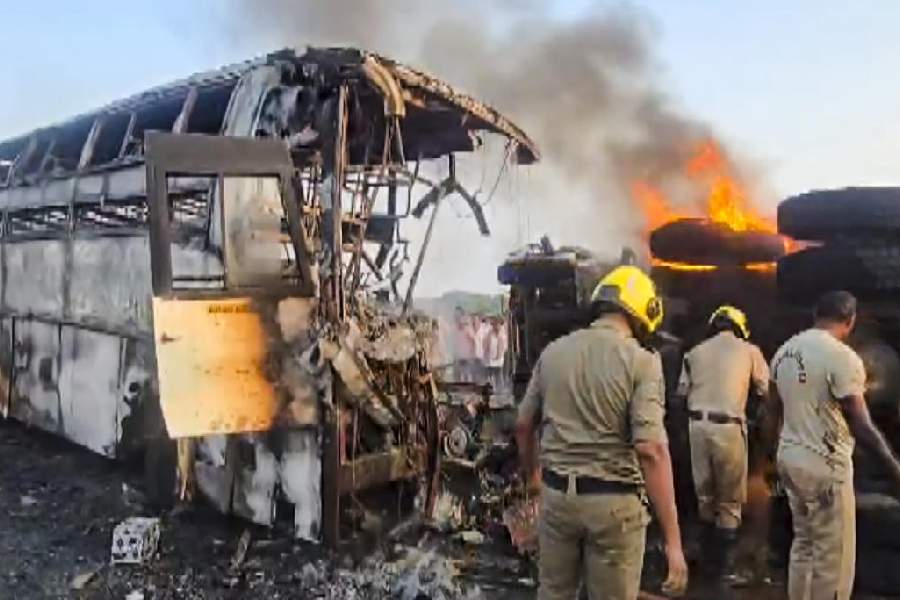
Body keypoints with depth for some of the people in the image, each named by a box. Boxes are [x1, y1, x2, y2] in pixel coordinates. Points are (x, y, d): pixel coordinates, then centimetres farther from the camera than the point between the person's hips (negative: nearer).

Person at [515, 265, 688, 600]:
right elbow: (651, 451, -20)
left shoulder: (553, 351, 3)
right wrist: (673, 541, -18)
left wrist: (531, 474, 29)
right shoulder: (641, 361, -12)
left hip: (556, 493, 5)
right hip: (613, 501, -4)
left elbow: (523, 424, 11)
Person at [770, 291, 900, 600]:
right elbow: (861, 425, -16)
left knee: (804, 543, 20)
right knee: (834, 556, 3)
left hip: (790, 457, 8)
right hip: (825, 465, -8)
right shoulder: (842, 357, -18)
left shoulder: (784, 351, 6)